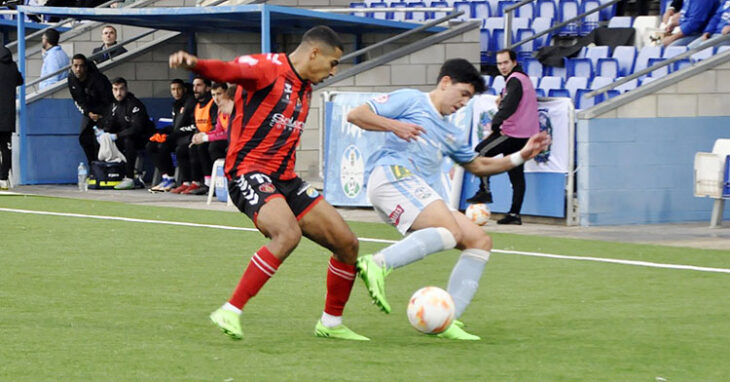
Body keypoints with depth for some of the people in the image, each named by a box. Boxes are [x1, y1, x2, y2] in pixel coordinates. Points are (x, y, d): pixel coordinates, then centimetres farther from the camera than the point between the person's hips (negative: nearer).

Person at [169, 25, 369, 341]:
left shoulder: (305, 88, 17)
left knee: (348, 244, 5)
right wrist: (193, 64, -47)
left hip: (284, 179, 9)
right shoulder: (268, 68, -10)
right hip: (249, 172, -9)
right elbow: (227, 71, -29)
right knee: (289, 234, -34)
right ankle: (230, 312, -26)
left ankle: (330, 323, 24)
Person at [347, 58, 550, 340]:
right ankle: (378, 264, -38)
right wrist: (393, 125, -13)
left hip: (425, 196, 9)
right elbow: (355, 115, 4)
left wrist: (521, 156, 32)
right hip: (392, 174, -9)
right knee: (452, 231, -30)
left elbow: (477, 165, 44)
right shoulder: (410, 101, 11)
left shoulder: (451, 134, 33)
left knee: (480, 241, 0)